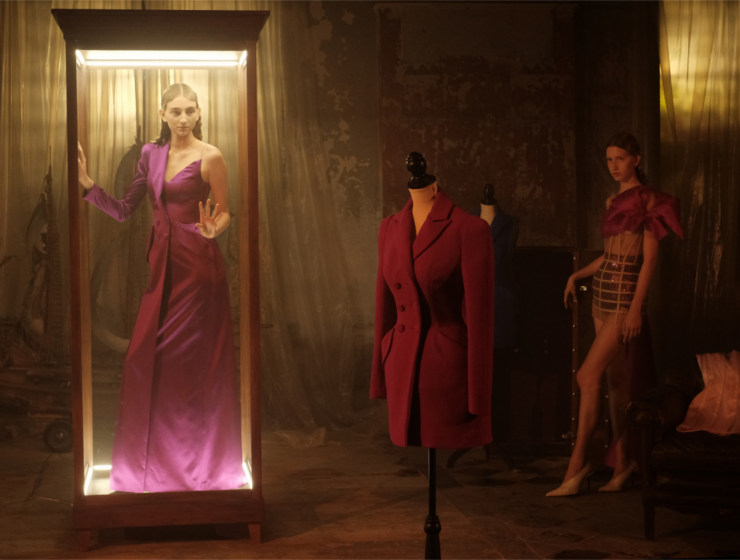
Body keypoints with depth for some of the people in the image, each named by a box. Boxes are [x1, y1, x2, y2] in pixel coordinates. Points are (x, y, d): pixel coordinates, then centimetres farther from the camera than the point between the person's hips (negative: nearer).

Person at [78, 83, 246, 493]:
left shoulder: (210, 157, -6)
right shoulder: (151, 153, 9)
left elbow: (224, 212, 0)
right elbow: (123, 210, 9)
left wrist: (213, 229, -22)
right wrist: (86, 182, -2)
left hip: (198, 266, -6)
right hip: (162, 263, 6)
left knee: (195, 359, 0)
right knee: (145, 357, 6)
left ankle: (201, 457, 17)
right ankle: (153, 457, 22)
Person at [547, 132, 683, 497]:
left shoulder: (647, 199, -7)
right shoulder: (614, 201, 17)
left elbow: (649, 258, -12)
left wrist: (636, 308, -18)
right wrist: (576, 276, 10)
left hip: (624, 296, -8)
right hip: (603, 294, 8)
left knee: (587, 376, -13)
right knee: (616, 380, 9)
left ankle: (577, 465, -8)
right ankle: (623, 461, 15)